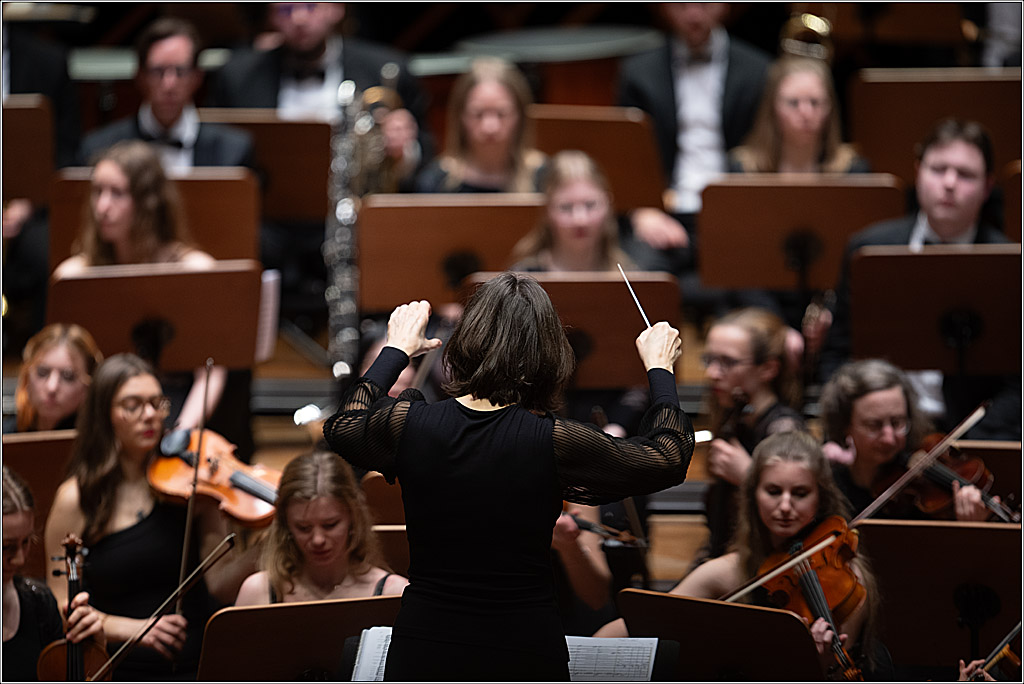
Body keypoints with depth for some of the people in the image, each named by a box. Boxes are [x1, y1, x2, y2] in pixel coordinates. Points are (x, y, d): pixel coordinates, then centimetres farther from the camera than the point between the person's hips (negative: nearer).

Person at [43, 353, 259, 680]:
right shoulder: (76, 500, 0)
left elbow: (219, 588, 1)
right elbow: (61, 607, 1)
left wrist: (257, 550, -17)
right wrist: (130, 628, -15)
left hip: (200, 666, 2)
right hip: (122, 671, -2)